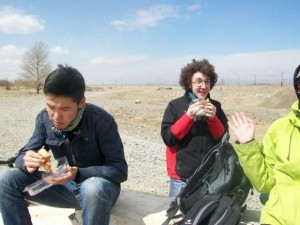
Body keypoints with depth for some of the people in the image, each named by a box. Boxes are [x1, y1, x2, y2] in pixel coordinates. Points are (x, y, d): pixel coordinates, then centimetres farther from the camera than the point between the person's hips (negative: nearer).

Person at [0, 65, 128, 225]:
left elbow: (119, 170, -22)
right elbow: (23, 156, -5)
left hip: (97, 186, -4)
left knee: (94, 189, -41)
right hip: (64, 186, 5)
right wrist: (27, 162, -30)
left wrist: (79, 174, -37)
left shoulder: (102, 121, -23)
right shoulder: (44, 119, -8)